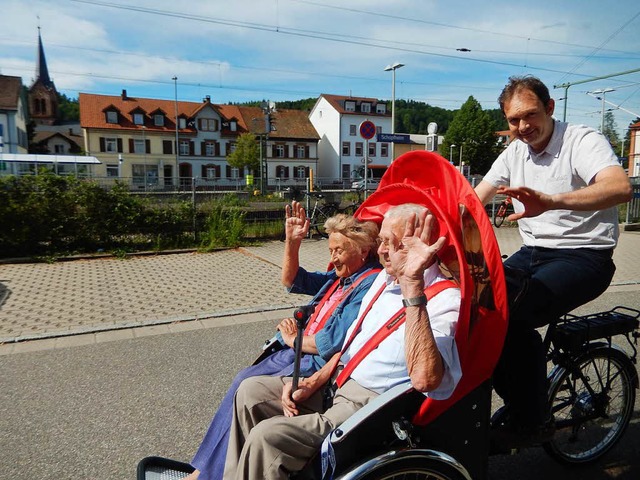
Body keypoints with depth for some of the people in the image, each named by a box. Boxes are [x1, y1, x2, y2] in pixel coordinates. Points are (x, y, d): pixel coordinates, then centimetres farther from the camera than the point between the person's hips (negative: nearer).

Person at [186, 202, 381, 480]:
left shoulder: (371, 284, -18)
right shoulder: (340, 277, 10)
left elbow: (334, 341, -24)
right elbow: (291, 280, 16)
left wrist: (293, 339, -7)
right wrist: (292, 241, 1)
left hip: (322, 364, -9)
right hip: (301, 352, 9)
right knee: (244, 379, -1)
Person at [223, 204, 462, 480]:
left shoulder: (444, 299, -18)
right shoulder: (386, 277, 9)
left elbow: (424, 378, -37)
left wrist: (413, 283, -39)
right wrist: (313, 382, 4)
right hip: (335, 383, 9)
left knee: (267, 435, -22)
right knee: (250, 391, 4)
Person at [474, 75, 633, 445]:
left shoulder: (583, 140, -9)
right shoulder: (514, 153, 11)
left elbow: (621, 187, -29)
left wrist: (551, 200, -46)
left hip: (584, 256, -6)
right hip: (532, 254, 7)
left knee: (512, 313, -28)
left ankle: (534, 421, -9)